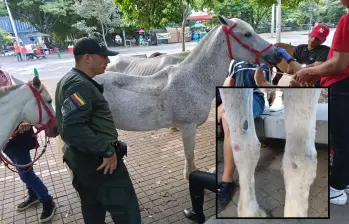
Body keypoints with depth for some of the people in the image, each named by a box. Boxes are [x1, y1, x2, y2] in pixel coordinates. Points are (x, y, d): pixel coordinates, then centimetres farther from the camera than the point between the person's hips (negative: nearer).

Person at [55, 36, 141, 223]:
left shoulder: (70, 80, 11)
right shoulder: (80, 85, -22)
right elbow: (73, 128, -34)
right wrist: (107, 151, -27)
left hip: (81, 157, 11)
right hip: (96, 160, -10)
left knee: (93, 208, 25)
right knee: (125, 208, 4)